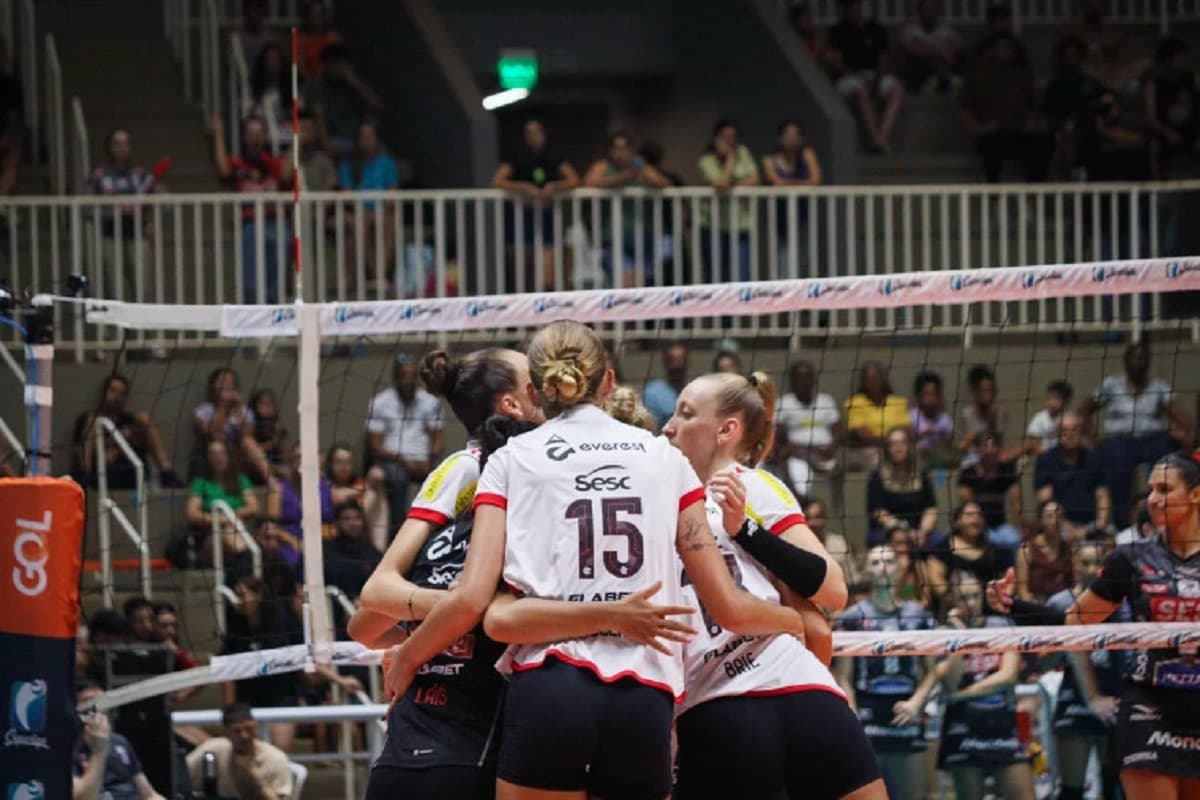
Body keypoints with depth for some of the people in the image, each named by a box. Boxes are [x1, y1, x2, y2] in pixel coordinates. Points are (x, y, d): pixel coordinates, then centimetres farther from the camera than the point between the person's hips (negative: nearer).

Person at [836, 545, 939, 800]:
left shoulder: (919, 616, 11)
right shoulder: (853, 618, 1)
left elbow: (931, 670, 15)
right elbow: (844, 680, -1)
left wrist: (916, 702, -3)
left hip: (907, 721, 3)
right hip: (868, 726, -3)